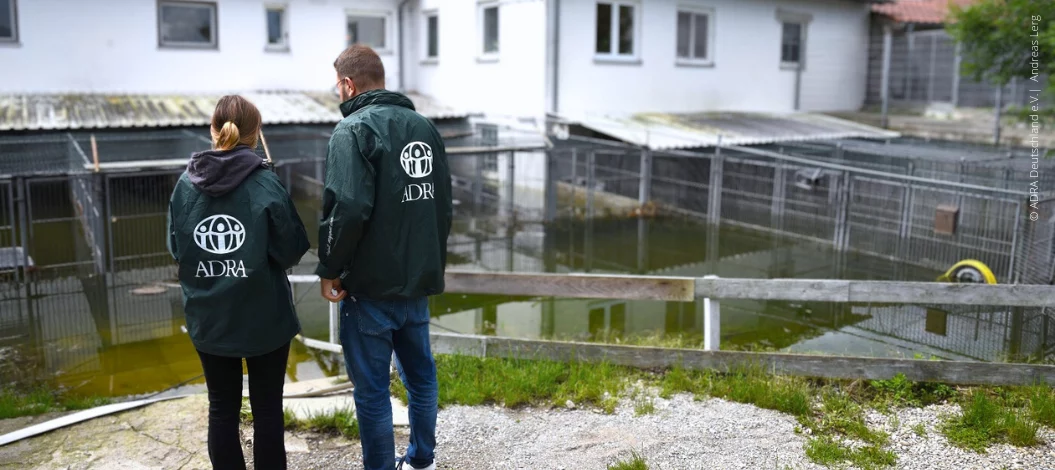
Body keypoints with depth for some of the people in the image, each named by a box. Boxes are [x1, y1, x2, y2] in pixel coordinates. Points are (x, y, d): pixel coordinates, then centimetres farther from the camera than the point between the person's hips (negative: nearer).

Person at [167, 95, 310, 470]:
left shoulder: (186, 183, -3)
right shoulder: (265, 183, -13)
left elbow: (176, 249, 5)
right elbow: (292, 251, -11)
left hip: (208, 319, 3)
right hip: (264, 317, -3)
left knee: (222, 409, 15)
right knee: (267, 409, 10)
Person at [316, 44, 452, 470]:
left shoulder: (354, 130, -13)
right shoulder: (425, 126, 10)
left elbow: (347, 208, -24)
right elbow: (443, 203, 13)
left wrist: (329, 268, -12)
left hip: (371, 284, -7)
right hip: (419, 279, 8)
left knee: (372, 387, 4)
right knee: (420, 372, 19)